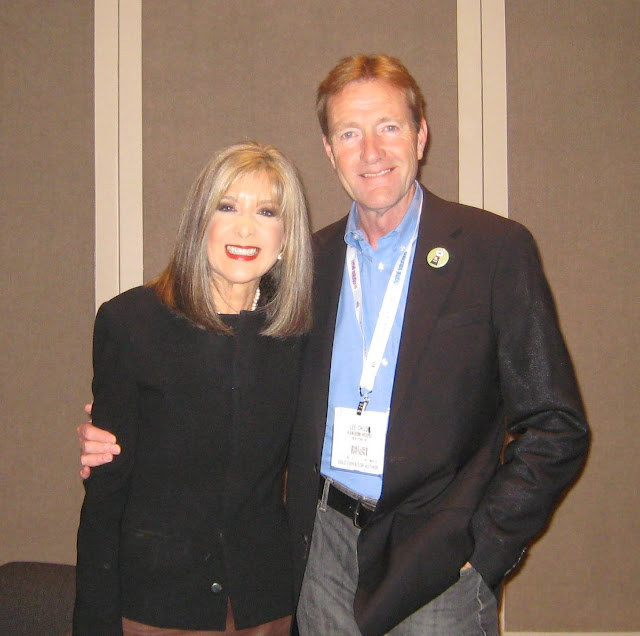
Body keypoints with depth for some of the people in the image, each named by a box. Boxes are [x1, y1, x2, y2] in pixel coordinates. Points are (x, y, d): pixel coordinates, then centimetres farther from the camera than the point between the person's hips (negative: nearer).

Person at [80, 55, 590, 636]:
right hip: (326, 550, 4)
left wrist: (483, 549, -10)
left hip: (439, 565, -3)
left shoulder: (497, 247, -6)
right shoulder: (312, 258, 7)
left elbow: (556, 426, -5)